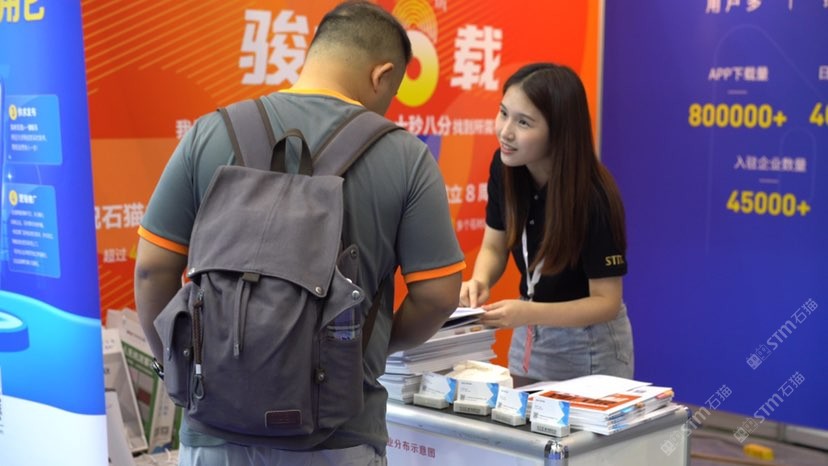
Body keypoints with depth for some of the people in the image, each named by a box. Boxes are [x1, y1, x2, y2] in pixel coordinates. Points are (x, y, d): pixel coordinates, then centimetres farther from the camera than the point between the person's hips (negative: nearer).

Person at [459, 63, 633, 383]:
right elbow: (494, 247, 0)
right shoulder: (505, 167, -13)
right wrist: (480, 282, -21)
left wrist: (528, 314, -35)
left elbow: (607, 301, -23)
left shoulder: (593, 197, -28)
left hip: (589, 345, -5)